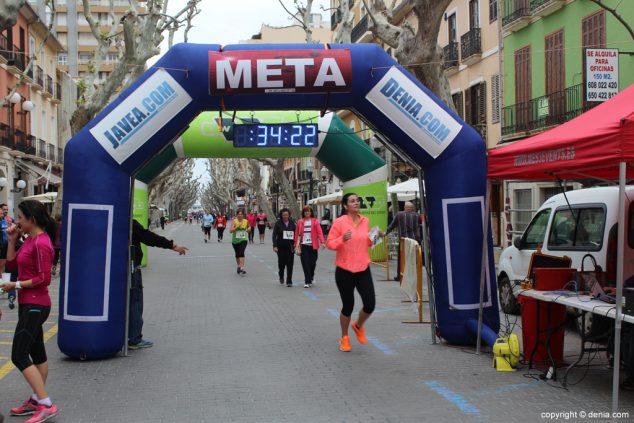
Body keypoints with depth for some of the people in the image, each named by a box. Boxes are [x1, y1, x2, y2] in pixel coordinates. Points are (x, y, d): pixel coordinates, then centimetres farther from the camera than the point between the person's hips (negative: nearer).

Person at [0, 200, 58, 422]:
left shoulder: (41, 243, -19)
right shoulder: (30, 240, 11)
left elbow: (44, 279, -21)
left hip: (35, 306, -10)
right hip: (29, 304, 10)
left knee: (19, 356, -10)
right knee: (37, 353, 16)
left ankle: (46, 405, -9)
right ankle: (36, 400, 25)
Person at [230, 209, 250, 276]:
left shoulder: (246, 221, 1)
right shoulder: (234, 221, -7)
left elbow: (249, 227, 22)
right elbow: (231, 230, -15)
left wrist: (249, 229, 0)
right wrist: (237, 226, -26)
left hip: (243, 240, -1)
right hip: (235, 240, 1)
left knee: (241, 253, -20)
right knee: (237, 254, 14)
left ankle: (242, 268, -24)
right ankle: (239, 266, 37)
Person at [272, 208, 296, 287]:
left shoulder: (292, 223, 4)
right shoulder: (278, 223, 0)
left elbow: (295, 234, 6)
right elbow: (274, 235, -1)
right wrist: (275, 246, -10)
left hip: (290, 247, 1)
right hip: (281, 246, -1)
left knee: (290, 264, -3)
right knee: (281, 263, 6)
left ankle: (289, 281, 2)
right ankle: (281, 277, 33)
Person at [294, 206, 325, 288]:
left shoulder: (315, 221, 2)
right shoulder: (300, 222, 5)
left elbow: (319, 232, -6)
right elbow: (297, 234, 6)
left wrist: (322, 242, -19)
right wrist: (296, 245, 0)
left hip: (313, 245, 0)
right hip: (304, 245, 0)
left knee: (312, 263, 6)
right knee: (305, 264, -5)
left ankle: (311, 276, 33)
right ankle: (307, 281, -1)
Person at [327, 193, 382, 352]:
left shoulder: (365, 221, 6)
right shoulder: (339, 222, -10)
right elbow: (330, 243, -7)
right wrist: (342, 239, -25)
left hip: (363, 269, 4)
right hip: (344, 270, -4)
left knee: (370, 304, -2)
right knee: (348, 306, 4)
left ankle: (358, 326, 30)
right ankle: (344, 338, 27)